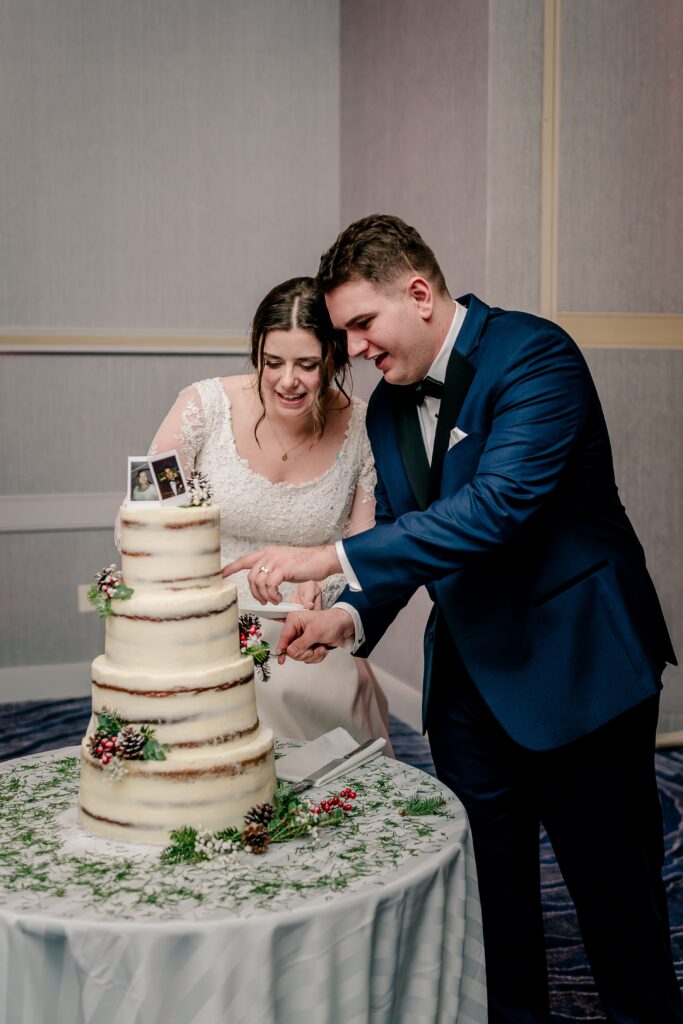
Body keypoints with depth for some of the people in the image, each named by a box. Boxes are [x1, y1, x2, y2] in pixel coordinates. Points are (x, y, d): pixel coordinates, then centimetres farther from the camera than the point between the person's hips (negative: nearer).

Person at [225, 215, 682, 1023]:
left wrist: (334, 557, -32)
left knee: (614, 882, 9)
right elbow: (400, 537, 10)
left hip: (576, 665, -6)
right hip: (469, 675, 7)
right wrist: (351, 616, -11)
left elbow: (500, 506, -31)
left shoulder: (534, 354, -18)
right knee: (488, 889, 14)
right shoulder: (389, 407, 6)